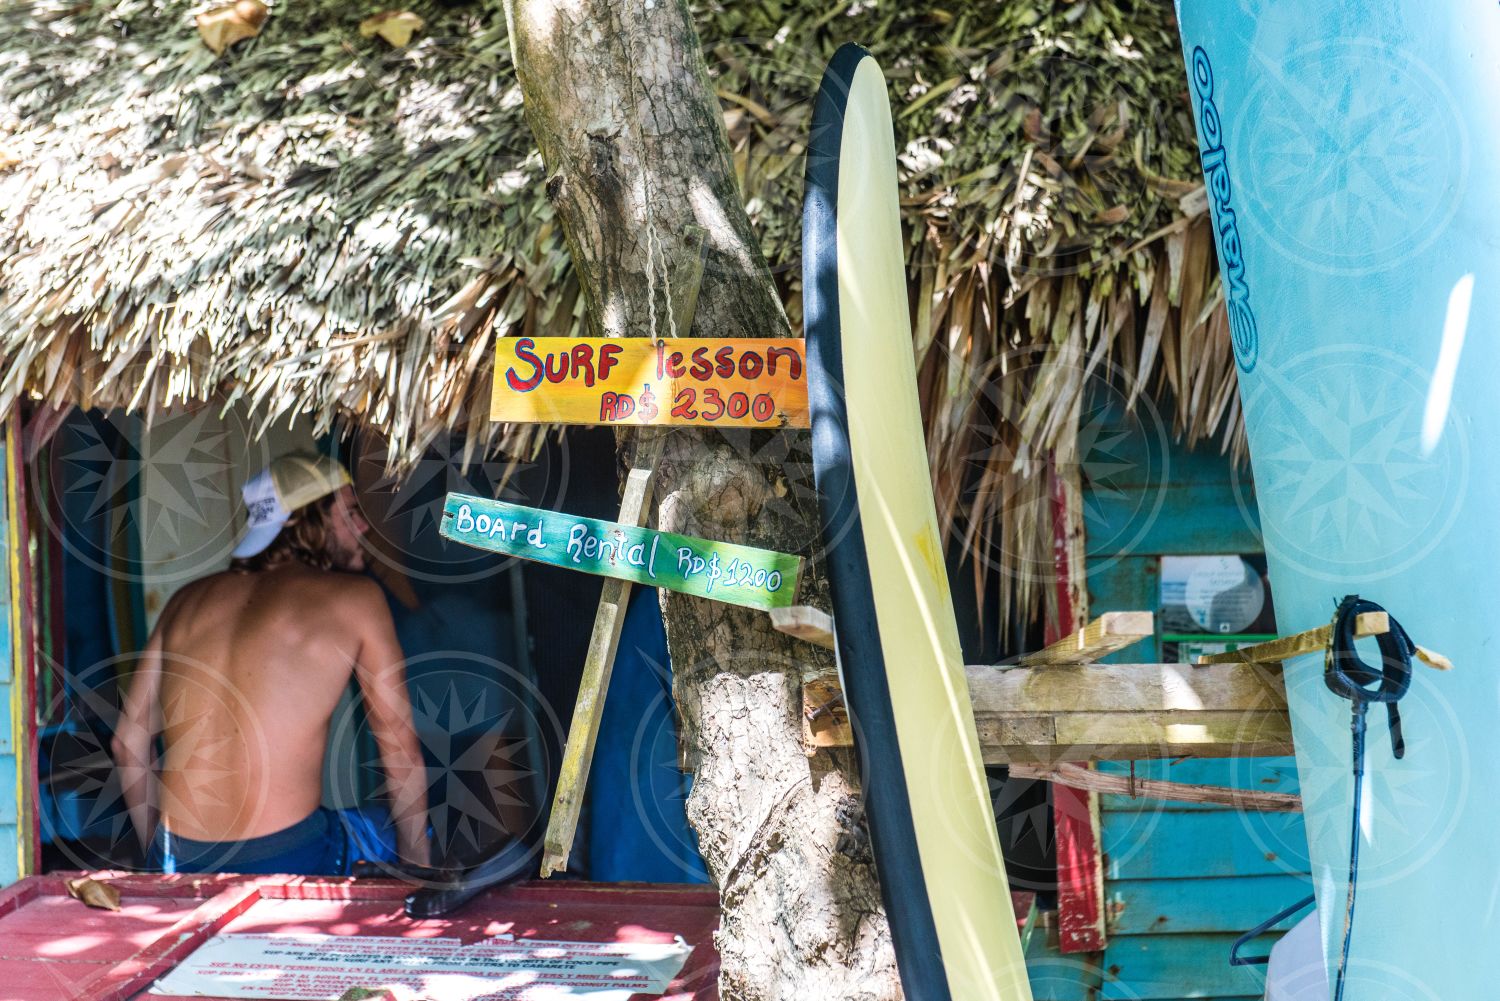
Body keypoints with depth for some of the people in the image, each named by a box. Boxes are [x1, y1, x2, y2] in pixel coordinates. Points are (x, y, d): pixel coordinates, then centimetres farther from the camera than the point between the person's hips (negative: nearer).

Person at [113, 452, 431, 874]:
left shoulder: (188, 598, 11)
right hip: (287, 858, -5)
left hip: (179, 861, 5)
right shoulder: (356, 598, 0)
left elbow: (128, 743, 14)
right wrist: (418, 869, 11)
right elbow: (400, 748, 1)